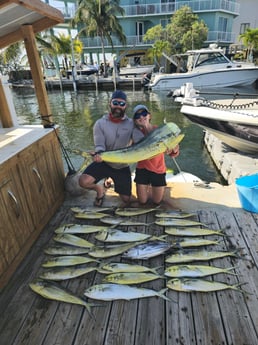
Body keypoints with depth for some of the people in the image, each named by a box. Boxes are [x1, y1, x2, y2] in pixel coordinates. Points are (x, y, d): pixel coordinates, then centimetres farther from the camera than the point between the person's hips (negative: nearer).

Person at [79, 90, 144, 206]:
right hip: (104, 162, -1)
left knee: (126, 199, 10)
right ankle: (100, 189, 10)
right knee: (83, 181, -27)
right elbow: (99, 145, -16)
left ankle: (113, 182, 42)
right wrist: (98, 154, -41)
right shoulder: (100, 123, -8)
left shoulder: (131, 124, -7)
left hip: (122, 167, 1)